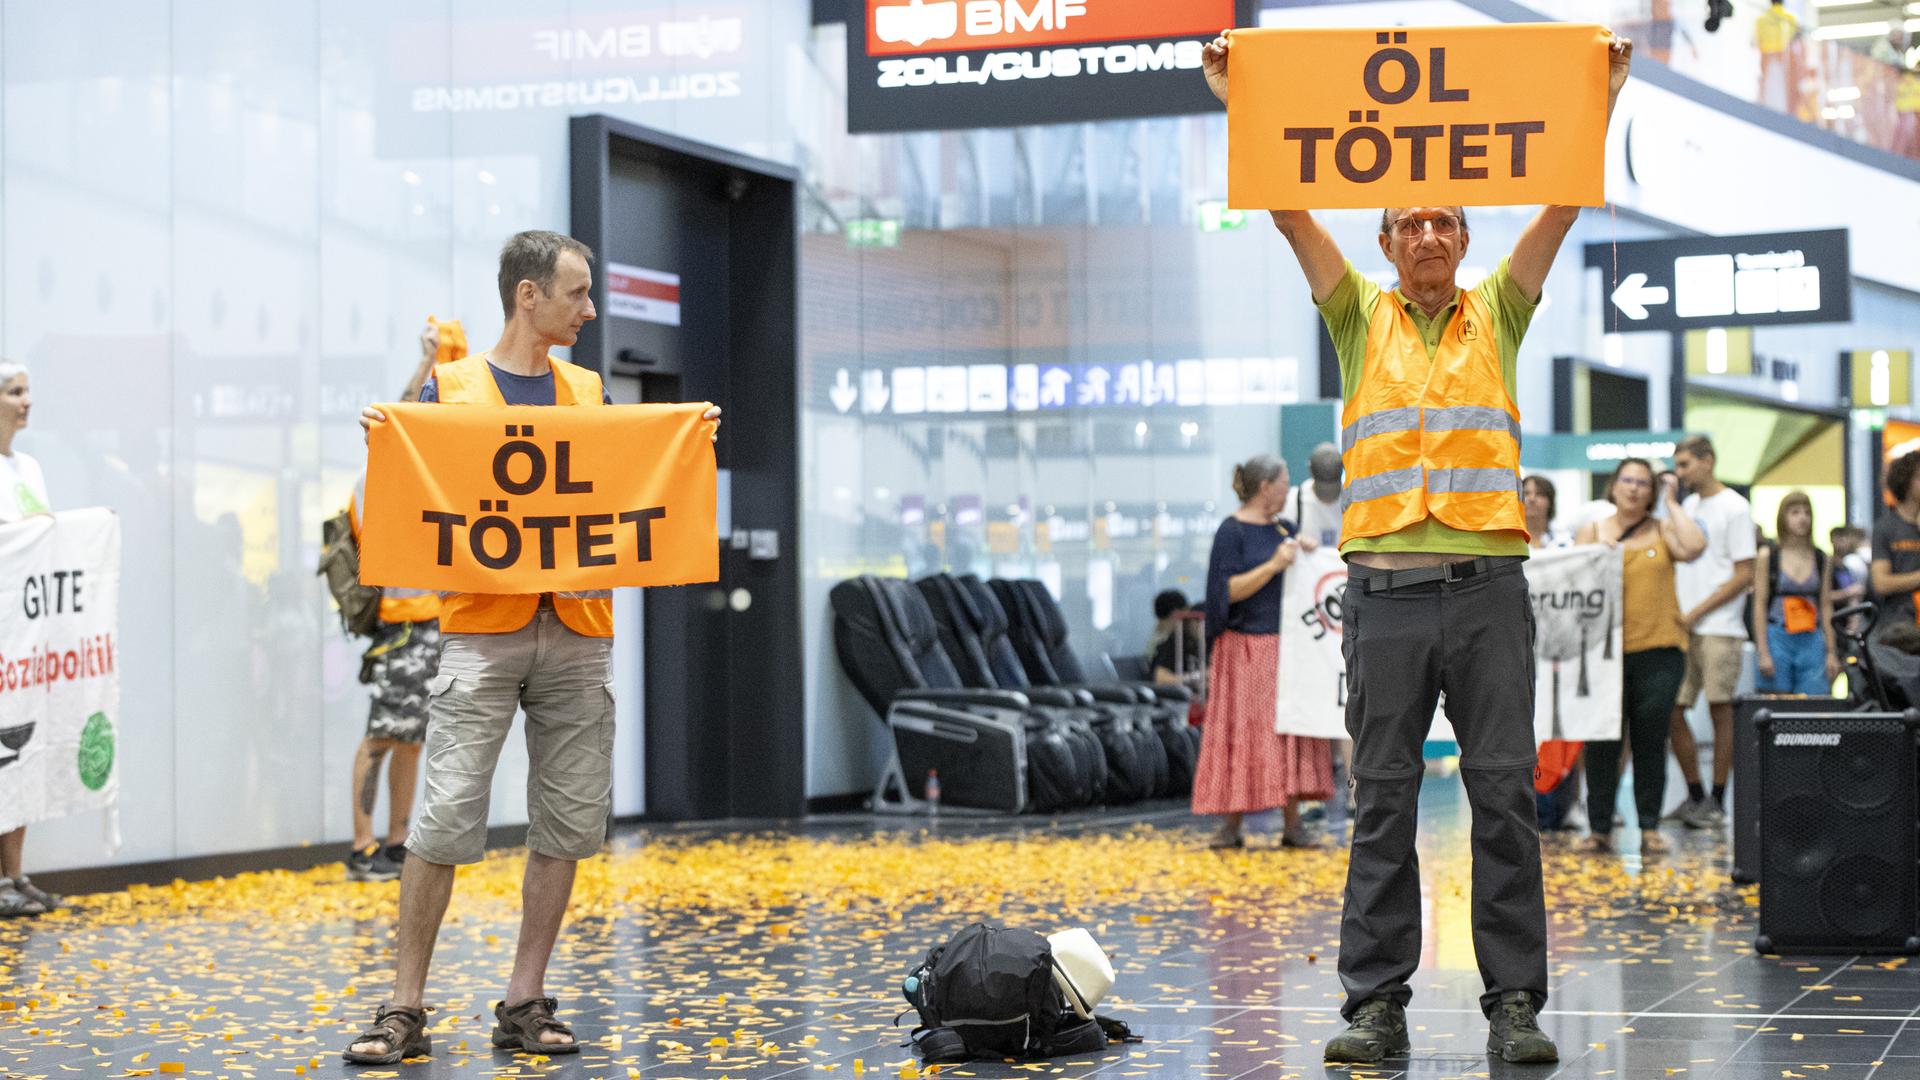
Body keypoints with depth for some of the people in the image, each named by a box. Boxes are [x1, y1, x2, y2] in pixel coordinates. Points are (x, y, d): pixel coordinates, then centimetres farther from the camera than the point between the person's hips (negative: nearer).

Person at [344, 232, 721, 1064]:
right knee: (446, 819, -9)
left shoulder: (590, 392, 15)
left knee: (567, 822, 3)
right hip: (481, 628, -4)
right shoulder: (449, 388, 4)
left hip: (577, 629, 4)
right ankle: (405, 1009, -2)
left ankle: (525, 1003, 12)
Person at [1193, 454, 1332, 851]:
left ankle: (1293, 825, 7)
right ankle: (1231, 826, 0)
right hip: (1245, 650, -6)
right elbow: (1228, 590, -15)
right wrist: (1273, 566, -22)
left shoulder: (1284, 530, 13)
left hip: (1286, 647, 7)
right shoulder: (1231, 532, -8)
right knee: (1240, 735, -4)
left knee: (1290, 733, 4)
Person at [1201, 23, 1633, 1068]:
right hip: (1386, 586, 0)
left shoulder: (1497, 314, 13)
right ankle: (1376, 1002, 6)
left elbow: (1562, 204, 5)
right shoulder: (1362, 317, 13)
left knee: (1505, 796, -1)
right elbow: (1288, 210, 5)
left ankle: (1515, 1002, 3)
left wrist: (1601, 100, -2)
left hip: (1489, 587, 0)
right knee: (1382, 801, 2)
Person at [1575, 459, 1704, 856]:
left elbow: (1693, 547, -10)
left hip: (1659, 649, 0)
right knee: (1603, 742, -1)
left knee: (1650, 741, 3)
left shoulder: (1663, 530, 11)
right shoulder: (1592, 532, 11)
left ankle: (1650, 827, 10)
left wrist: (1671, 503, -1)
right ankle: (1599, 828, 6)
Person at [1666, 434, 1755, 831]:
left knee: (1720, 710, -3)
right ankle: (1695, 796, 15)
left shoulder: (1734, 508, -5)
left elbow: (1744, 576, -9)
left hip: (1719, 628, -7)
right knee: (1671, 711, 3)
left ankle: (1716, 802, 3)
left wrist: (1695, 614, -12)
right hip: (1680, 629, 7)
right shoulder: (1687, 506, 18)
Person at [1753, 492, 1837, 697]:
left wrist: (1831, 652, 6)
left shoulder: (1820, 558, 11)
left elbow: (1826, 607, 11)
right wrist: (1763, 653, -8)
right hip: (1777, 639, -2)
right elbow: (1759, 605, -1)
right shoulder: (1768, 556, 3)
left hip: (1812, 641, 2)